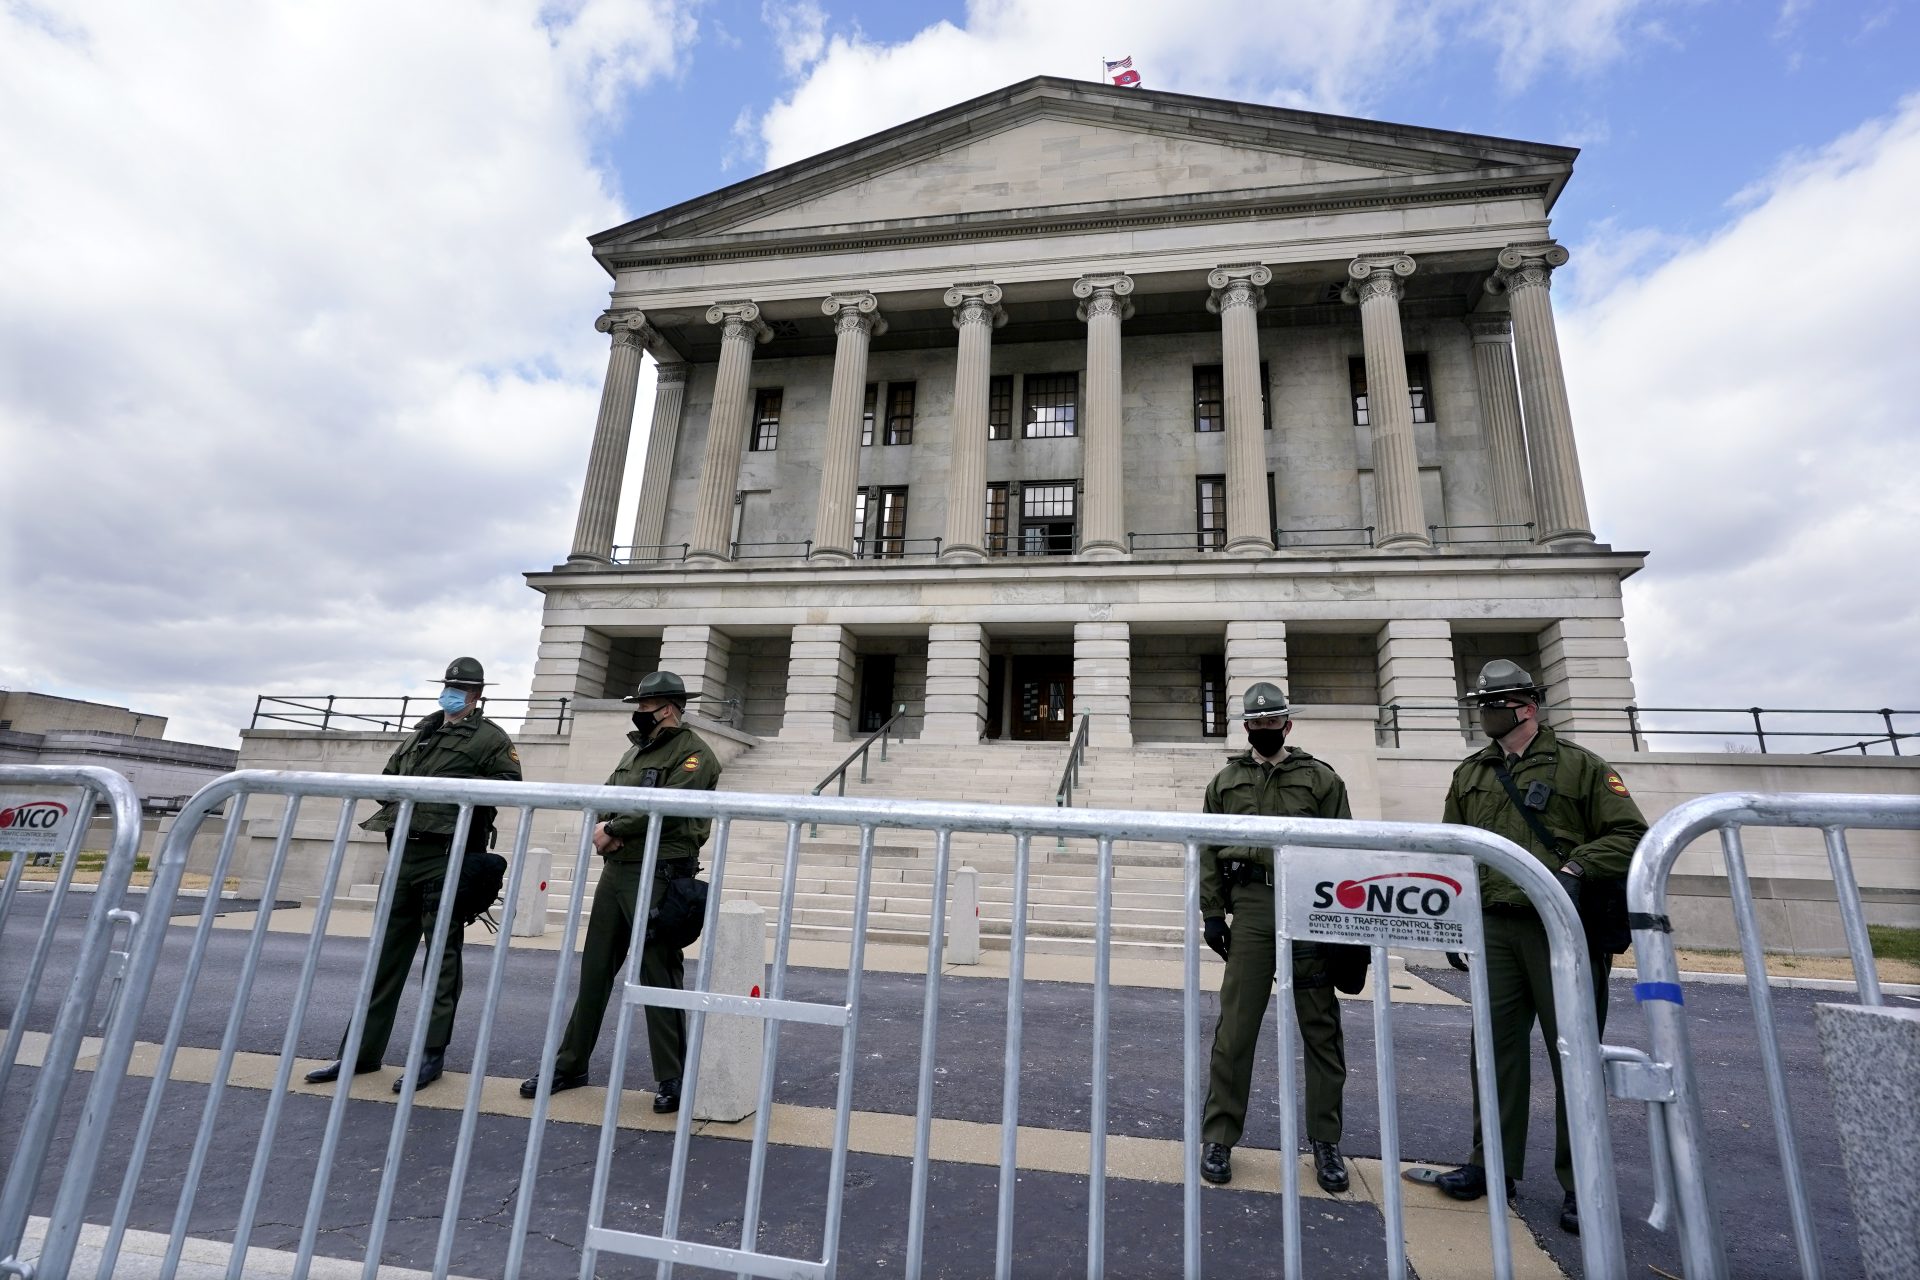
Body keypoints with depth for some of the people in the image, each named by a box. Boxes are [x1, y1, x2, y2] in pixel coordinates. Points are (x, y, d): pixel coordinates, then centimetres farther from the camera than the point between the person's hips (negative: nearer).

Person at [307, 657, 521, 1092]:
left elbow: (508, 786, -12)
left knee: (441, 954, 1)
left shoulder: (489, 738, -2)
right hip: (404, 852, 7)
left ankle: (433, 1054, 10)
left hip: (446, 857, -7)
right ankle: (363, 1050, 24)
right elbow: (387, 775, 27)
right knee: (388, 952, 13)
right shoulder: (421, 733, 20)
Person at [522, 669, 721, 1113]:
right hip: (616, 870, 8)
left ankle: (671, 1079, 11)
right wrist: (603, 828, -6)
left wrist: (613, 829, -10)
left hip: (658, 876, -8)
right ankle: (570, 1063, 31)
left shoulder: (693, 753, -9)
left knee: (659, 975, -1)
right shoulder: (636, 749, 19)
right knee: (595, 970, 16)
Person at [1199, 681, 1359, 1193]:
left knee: (1320, 1029, 9)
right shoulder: (1225, 782, 11)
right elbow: (1209, 852, 10)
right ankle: (1219, 1137, 15)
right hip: (1250, 910, 1)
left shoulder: (1321, 779, 6)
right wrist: (1211, 913, 4)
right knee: (1234, 1029, 3)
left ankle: (1325, 1140, 26)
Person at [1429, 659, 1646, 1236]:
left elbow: (1628, 834, -3)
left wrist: (1575, 869, -18)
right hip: (1496, 929, 4)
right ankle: (1493, 1164, 21)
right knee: (1495, 1047, 8)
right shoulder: (1470, 775, 12)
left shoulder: (1579, 765, 0)